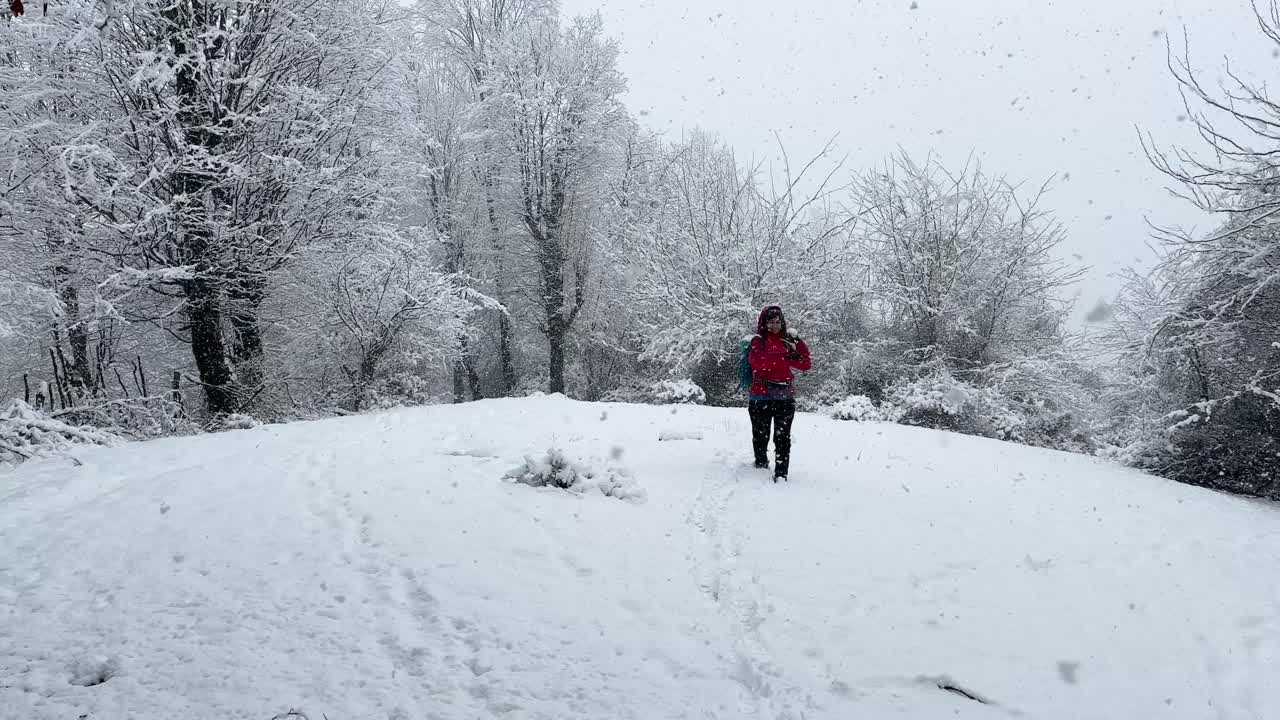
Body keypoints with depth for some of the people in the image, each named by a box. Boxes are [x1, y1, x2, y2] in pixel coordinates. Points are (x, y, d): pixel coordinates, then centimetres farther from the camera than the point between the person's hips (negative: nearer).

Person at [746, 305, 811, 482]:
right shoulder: (758, 341, 4)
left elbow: (806, 364, 4)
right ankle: (761, 464, 31)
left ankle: (781, 474, -5)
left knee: (783, 437, -5)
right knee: (760, 436, 9)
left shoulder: (790, 341, 14)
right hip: (761, 396, -1)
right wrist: (787, 358, -16)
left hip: (785, 396, 2)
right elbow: (756, 361, -18)